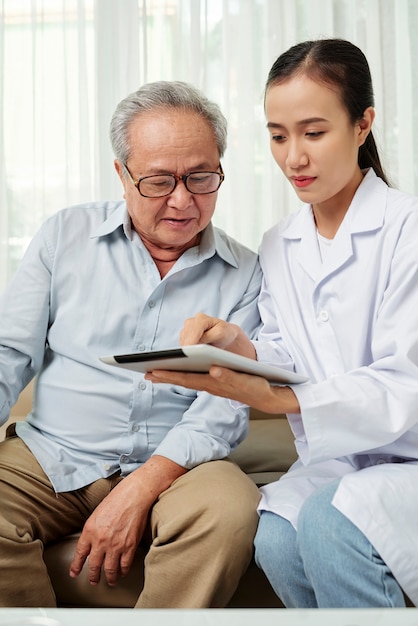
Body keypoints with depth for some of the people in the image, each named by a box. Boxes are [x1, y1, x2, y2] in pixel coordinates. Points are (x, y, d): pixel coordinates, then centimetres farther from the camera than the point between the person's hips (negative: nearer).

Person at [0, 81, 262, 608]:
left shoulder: (244, 275, 3)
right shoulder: (67, 235, 7)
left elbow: (225, 406, -4)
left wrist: (140, 489, -19)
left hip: (172, 466, 0)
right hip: (48, 458, 1)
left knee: (232, 509, -33)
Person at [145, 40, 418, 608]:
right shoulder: (277, 247, 10)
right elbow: (286, 368, 8)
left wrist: (273, 397, -32)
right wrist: (239, 348, -16)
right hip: (333, 464, 5)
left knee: (331, 519, -33)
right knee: (274, 536, -26)